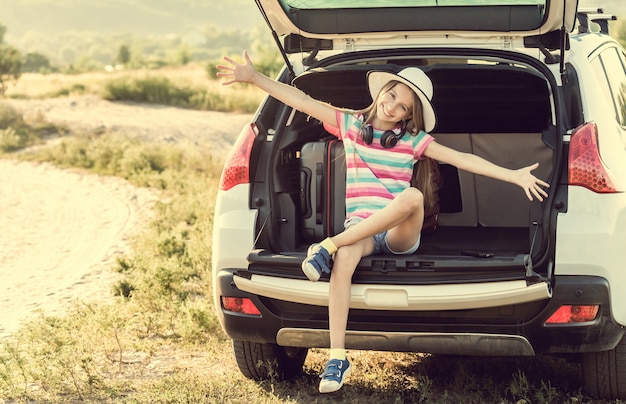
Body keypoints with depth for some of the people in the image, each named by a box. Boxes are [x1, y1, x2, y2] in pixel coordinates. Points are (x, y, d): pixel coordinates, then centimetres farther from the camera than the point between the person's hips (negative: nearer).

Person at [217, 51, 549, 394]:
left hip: (400, 234, 0)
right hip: (359, 227, 0)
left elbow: (464, 160, 2)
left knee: (412, 196, -37)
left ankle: (329, 246, -30)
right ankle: (337, 359, -37)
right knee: (344, 259, -37)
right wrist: (253, 77, 1)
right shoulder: (351, 123, 11)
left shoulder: (414, 141, 8)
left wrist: (514, 176, -6)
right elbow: (300, 101, 7)